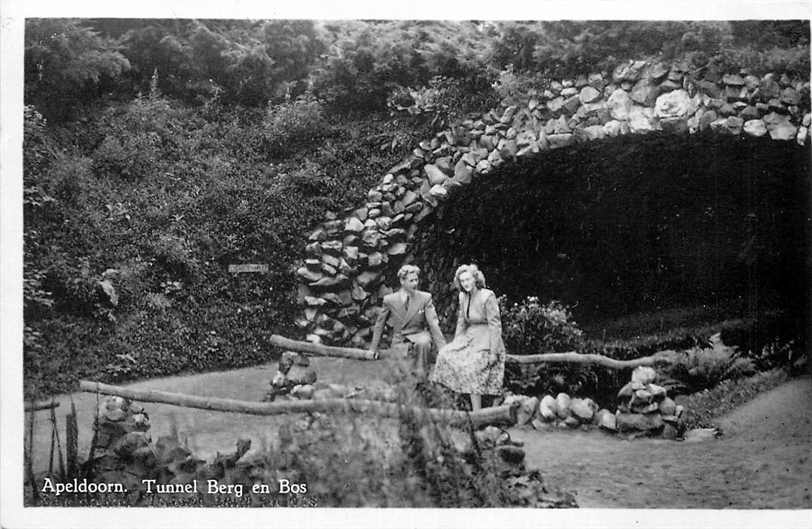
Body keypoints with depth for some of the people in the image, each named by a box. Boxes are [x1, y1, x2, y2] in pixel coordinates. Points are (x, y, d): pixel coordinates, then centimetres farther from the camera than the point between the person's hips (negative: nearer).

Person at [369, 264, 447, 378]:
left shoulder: (425, 298, -4)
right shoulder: (389, 300, -3)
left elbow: (433, 323, -9)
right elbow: (379, 325, 9)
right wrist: (373, 349, 10)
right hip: (400, 341, 0)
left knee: (423, 342, -37)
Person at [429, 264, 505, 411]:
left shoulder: (487, 296, -14)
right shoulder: (463, 297, 8)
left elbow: (495, 325, -15)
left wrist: (494, 352, -18)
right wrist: (455, 343, 11)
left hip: (486, 339, -7)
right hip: (470, 337, 8)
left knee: (471, 368, -21)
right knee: (446, 355, -9)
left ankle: (477, 413, -16)